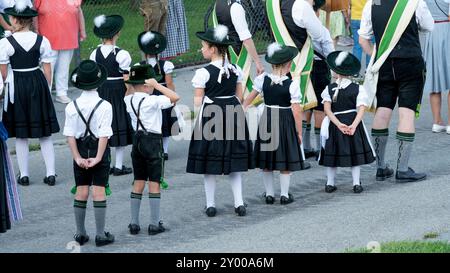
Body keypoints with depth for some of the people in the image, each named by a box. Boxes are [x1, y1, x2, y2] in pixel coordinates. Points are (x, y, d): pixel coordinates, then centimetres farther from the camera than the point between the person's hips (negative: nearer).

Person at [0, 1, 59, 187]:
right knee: (45, 134, 10)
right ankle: (51, 173, 9)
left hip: (16, 87, -2)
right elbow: (47, 69, 0)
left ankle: (24, 175, 11)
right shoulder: (42, 41, -3)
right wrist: (46, 88, 11)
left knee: (20, 135, 8)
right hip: (38, 83, 2)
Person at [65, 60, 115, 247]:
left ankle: (80, 234, 16)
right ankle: (101, 235, 4)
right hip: (98, 149, -2)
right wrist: (98, 158, -14)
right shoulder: (105, 106, -14)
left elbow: (70, 135, -8)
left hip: (80, 149, 2)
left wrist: (78, 157, -6)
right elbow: (104, 135, -17)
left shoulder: (72, 107, -7)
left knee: (81, 191, 10)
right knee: (99, 191, 2)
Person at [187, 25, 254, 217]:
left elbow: (198, 101, -10)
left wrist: (198, 121, -1)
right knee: (234, 159, 11)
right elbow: (239, 96, 8)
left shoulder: (203, 73, -13)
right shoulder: (236, 70, 3)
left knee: (209, 161, 5)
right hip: (233, 114, 5)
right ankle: (239, 203, 8)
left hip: (210, 116, -5)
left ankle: (210, 205, 8)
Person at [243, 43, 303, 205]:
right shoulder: (292, 85, -14)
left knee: (267, 161, 13)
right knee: (285, 160, 7)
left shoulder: (262, 80, -6)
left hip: (266, 121, 3)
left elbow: (249, 98, 4)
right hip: (285, 122, -3)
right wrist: (299, 132, -4)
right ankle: (284, 194, 11)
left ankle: (269, 194, 18)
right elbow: (296, 111, -13)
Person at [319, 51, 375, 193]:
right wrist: (353, 125, -19)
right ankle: (357, 183, 6)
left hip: (335, 125, 0)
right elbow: (361, 109, -13)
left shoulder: (329, 89, -2)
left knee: (332, 153, 9)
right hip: (353, 122, 0)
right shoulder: (358, 89, -4)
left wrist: (339, 124, -16)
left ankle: (330, 183, 13)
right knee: (355, 152, 8)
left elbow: (327, 109, -10)